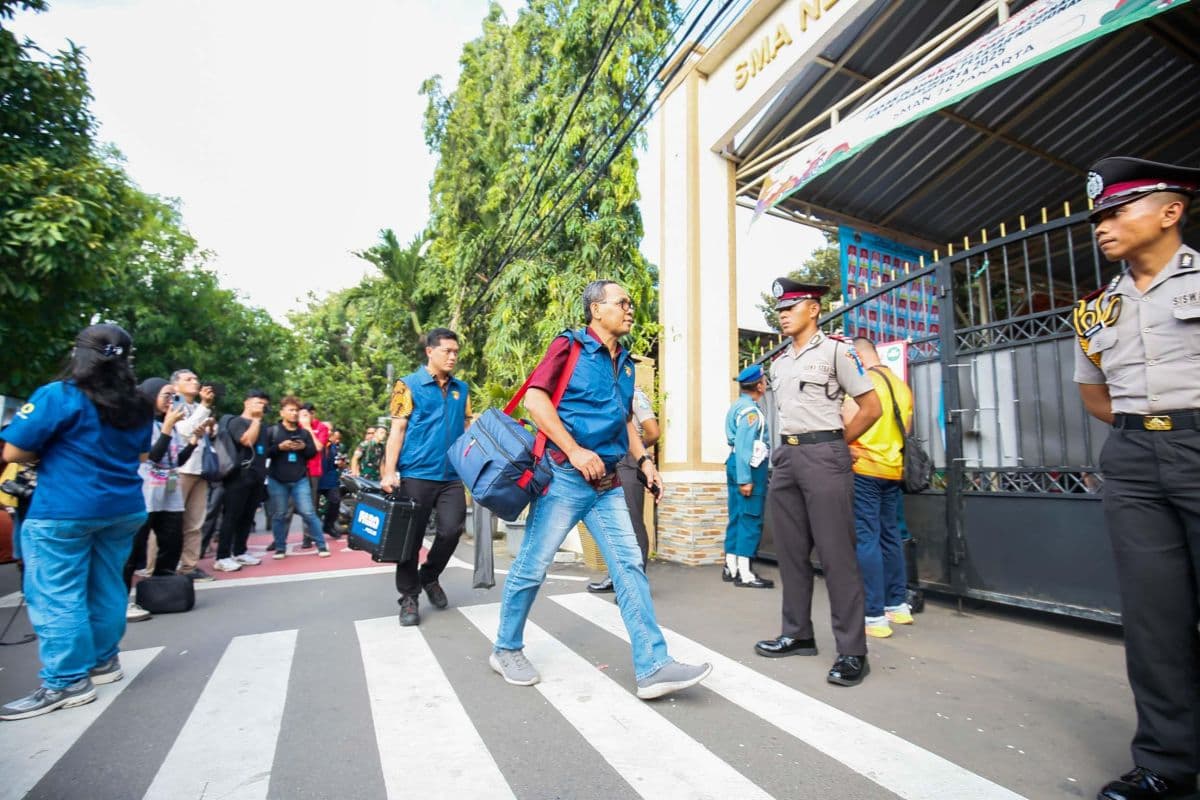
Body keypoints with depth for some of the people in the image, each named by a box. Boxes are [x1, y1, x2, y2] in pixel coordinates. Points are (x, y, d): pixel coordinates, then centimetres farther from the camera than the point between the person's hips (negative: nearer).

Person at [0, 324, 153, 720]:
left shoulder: (57, 396, -10)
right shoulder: (138, 405, 8)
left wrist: (51, 451, 8)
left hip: (63, 512, -6)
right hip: (124, 508, 6)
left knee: (56, 596, 2)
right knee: (107, 587, 15)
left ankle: (67, 682, 5)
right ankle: (103, 661, 26)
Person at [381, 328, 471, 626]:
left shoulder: (462, 389, 12)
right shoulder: (408, 385, 2)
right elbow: (397, 430, -3)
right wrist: (389, 472, -11)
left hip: (452, 476, 3)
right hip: (416, 474, -3)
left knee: (452, 530, -1)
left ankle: (430, 577, 27)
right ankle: (409, 597, 21)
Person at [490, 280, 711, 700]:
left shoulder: (624, 362, 17)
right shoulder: (570, 345, -4)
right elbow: (535, 398, -14)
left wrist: (643, 458, 10)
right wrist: (574, 450, -19)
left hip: (608, 484, 7)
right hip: (565, 475, -6)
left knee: (630, 567, 1)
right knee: (532, 566, 4)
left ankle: (653, 666, 6)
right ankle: (506, 649, 25)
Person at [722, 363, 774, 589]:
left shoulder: (738, 405, 16)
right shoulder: (750, 410, -15)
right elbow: (743, 446, -23)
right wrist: (744, 479, -25)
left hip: (736, 463, 10)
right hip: (749, 466, -10)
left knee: (737, 516, 12)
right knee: (750, 518, -7)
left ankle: (731, 567, 18)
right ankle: (745, 574, -4)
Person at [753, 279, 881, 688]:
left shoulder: (836, 349, -2)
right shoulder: (778, 363, 17)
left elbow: (871, 408, -2)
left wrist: (831, 445, 1)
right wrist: (786, 449, 12)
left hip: (823, 456, -7)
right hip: (785, 457, 7)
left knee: (837, 554, -4)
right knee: (791, 552, 11)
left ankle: (852, 651, 6)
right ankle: (797, 634, 23)